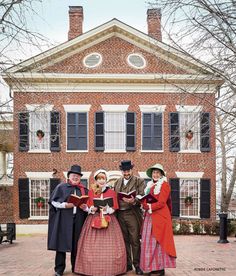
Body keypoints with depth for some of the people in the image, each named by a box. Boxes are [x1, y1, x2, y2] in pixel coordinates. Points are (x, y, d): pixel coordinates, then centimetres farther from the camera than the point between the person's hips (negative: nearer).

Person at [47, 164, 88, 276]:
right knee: (61, 243, -2)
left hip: (78, 220, 3)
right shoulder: (61, 187, 5)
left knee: (76, 244, 5)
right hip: (63, 219, -3)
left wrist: (85, 207, -10)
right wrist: (65, 205, -14)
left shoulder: (84, 190, 14)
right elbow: (53, 201, -1)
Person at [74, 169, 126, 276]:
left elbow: (114, 208, 1)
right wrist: (92, 209, -13)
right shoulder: (91, 192, 7)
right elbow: (87, 207, 7)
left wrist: (107, 209, -17)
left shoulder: (111, 192, 4)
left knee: (109, 245, -3)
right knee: (92, 246, 0)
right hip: (93, 220, 1)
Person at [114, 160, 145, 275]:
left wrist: (134, 201, -25)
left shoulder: (139, 181, 1)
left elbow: (142, 197, -8)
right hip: (120, 214, 4)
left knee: (135, 240, -3)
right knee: (124, 240, 10)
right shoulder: (117, 182, 15)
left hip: (132, 214, -4)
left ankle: (137, 265, 6)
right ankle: (127, 264, 20)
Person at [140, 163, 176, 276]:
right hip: (149, 217, 7)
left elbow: (161, 203, -12)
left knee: (157, 241, -5)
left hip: (160, 216, -7)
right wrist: (145, 204, -7)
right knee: (148, 241, 6)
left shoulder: (164, 185, -4)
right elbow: (145, 200, 14)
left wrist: (150, 207, -13)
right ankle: (151, 267, 13)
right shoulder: (150, 185, 19)